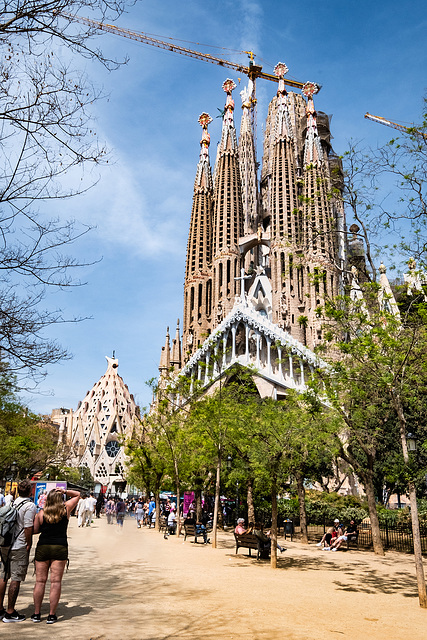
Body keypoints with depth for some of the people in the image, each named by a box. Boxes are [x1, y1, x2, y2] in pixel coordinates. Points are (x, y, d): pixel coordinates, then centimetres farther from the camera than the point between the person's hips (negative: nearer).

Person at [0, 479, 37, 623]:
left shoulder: (13, 502, 8)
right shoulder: (30, 505, -14)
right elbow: (28, 528, -18)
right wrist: (28, 545, -7)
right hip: (19, 547, -8)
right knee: (16, 579, 1)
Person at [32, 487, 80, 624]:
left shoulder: (41, 513, -1)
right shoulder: (66, 509, -1)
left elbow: (35, 530, 4)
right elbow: (77, 494, 12)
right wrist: (65, 492, 2)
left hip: (42, 547, 1)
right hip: (60, 548, -1)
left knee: (40, 581, 10)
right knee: (56, 582, 3)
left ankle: (36, 614, 16)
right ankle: (51, 615, 6)